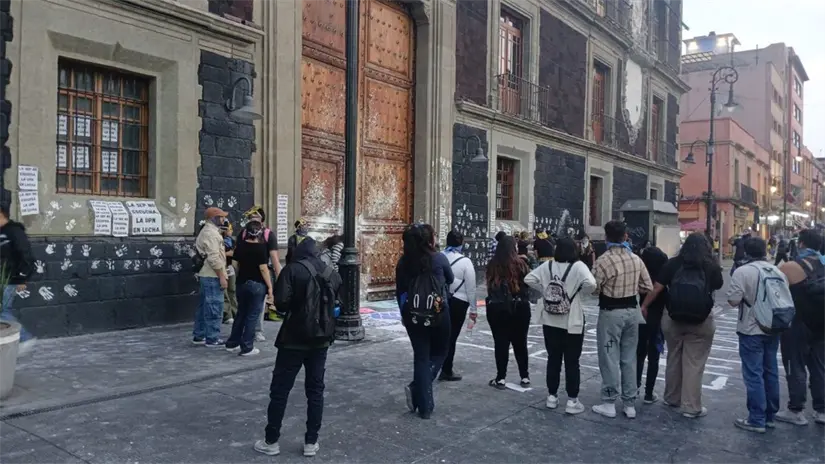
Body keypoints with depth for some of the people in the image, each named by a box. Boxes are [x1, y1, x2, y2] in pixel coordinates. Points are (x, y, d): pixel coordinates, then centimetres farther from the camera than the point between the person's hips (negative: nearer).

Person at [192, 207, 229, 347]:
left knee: (204, 306, 15)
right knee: (214, 307, -6)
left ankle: (199, 336, 21)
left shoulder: (206, 231, 19)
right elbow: (214, 258, -22)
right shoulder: (211, 233, -15)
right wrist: (222, 277, -21)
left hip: (205, 275, 11)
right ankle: (212, 339, -1)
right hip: (212, 276, -11)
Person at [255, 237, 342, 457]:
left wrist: (293, 307, 2)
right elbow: (334, 304, 11)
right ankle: (311, 442, 15)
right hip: (321, 338, 5)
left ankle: (271, 441, 16)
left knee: (280, 390, 7)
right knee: (315, 391, 12)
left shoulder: (293, 269, -10)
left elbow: (280, 303, -17)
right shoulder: (332, 274, 6)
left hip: (295, 338, -4)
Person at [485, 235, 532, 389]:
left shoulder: (492, 265, -5)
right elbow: (530, 282, -3)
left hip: (496, 308, 0)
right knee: (520, 342, 13)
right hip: (519, 307, 0)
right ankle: (524, 377, 22)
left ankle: (500, 378, 7)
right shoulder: (520, 263, -10)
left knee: (500, 342, 6)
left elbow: (489, 285, 5)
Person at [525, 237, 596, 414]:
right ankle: (572, 401, 10)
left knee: (553, 359, 14)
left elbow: (528, 279, 2)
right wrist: (579, 293, -7)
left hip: (550, 320, 4)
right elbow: (590, 284, -26)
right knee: (572, 362, 5)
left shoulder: (548, 265, 1)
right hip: (571, 322, -4)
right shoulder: (578, 266, -11)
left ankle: (552, 397, 22)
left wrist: (544, 290, 6)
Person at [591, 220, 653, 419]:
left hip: (611, 313, -5)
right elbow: (648, 287, 6)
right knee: (629, 358, 13)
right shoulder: (636, 259, 1)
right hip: (632, 311, 6)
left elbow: (594, 289, -15)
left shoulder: (603, 260, -17)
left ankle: (609, 403, 11)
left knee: (610, 358, 4)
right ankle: (629, 404, 20)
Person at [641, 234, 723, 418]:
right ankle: (691, 407, 10)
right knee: (694, 364, 4)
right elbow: (718, 286, 14)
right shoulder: (711, 267, -4)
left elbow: (657, 288, -1)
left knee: (673, 359, 17)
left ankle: (672, 399, 31)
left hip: (673, 318, 2)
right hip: (701, 321, -2)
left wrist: (644, 306, 12)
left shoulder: (673, 264, -3)